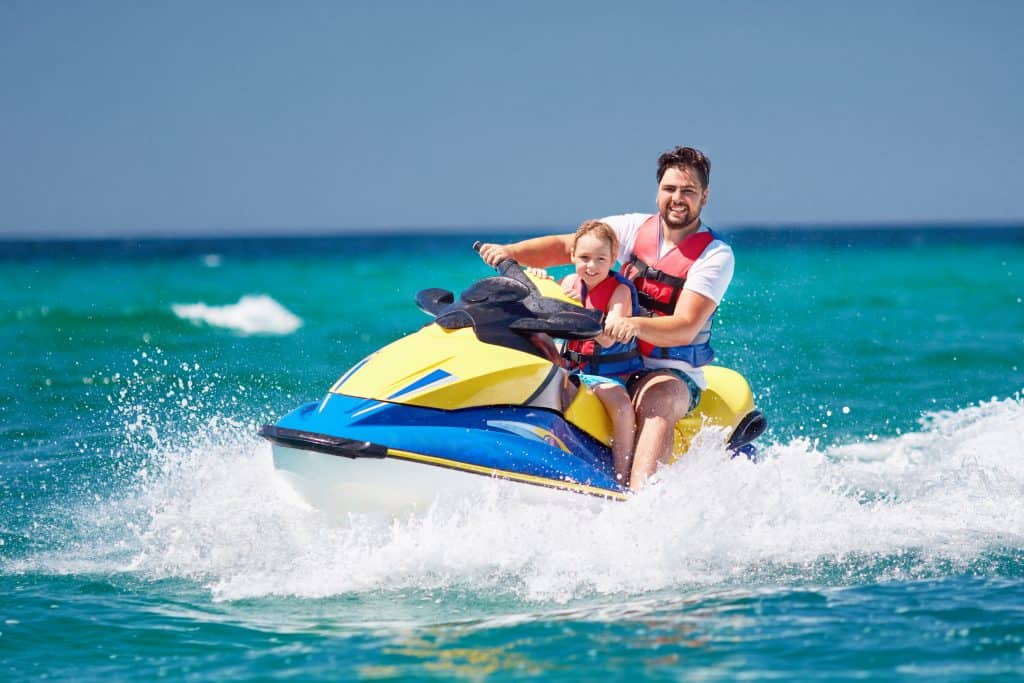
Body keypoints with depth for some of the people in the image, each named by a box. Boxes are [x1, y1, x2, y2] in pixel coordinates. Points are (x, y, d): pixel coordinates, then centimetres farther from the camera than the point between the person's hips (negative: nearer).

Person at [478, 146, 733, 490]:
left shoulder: (716, 255, -8)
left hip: (673, 373, -6)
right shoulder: (635, 228, 6)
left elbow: (685, 329, -20)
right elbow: (565, 246, 1)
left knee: (657, 402, -38)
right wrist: (510, 251, -17)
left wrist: (635, 325, -39)